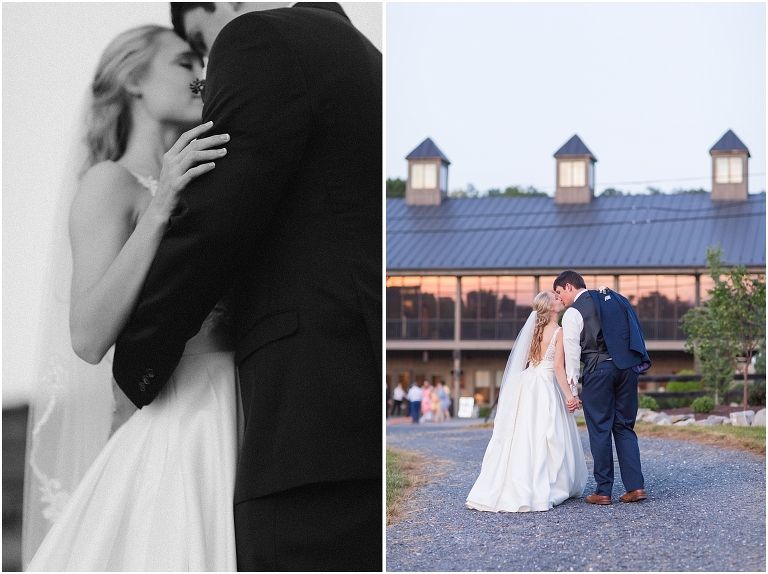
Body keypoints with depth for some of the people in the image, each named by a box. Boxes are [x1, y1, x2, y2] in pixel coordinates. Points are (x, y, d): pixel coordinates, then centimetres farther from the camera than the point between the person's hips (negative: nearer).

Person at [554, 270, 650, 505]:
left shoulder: (573, 312, -1)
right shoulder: (616, 299, 18)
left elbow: (572, 353, -6)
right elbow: (635, 333, 15)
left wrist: (572, 390, -4)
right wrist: (637, 362, 18)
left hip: (598, 370, -5)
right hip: (628, 366, 5)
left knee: (600, 430, 2)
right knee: (625, 428, 11)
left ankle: (603, 491, 5)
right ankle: (635, 486, 3)